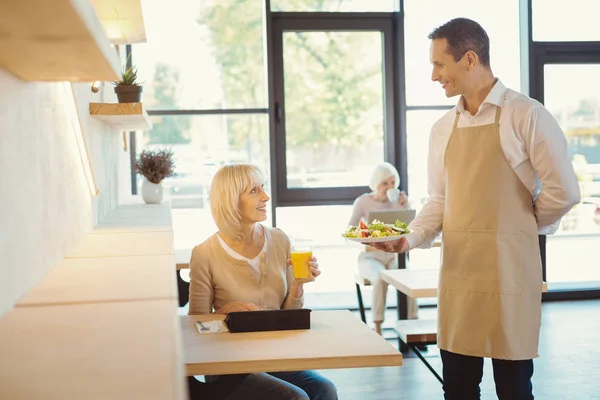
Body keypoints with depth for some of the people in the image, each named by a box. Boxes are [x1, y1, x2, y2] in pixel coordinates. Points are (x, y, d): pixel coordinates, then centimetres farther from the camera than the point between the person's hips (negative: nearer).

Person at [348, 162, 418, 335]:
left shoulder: (398, 200, 3)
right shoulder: (362, 202, -4)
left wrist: (405, 207, -17)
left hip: (395, 255, 2)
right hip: (371, 256, -2)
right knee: (380, 279, -36)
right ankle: (378, 329, -27)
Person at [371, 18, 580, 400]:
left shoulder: (526, 116, -8)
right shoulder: (443, 129, 11)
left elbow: (563, 192, -8)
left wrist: (517, 227, 4)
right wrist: (410, 238, -2)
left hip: (508, 268, -5)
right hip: (456, 270, 5)